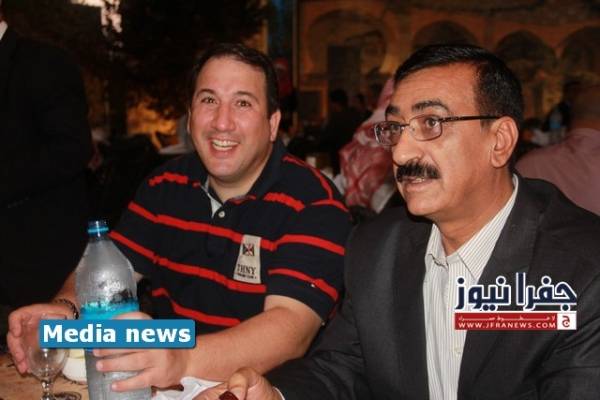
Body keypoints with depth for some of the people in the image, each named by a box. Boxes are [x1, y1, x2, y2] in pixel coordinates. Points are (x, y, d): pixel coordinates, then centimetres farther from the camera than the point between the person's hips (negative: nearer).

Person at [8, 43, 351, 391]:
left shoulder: (313, 203, -13)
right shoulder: (165, 185, 5)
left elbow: (291, 325, -25)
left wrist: (183, 359, -41)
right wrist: (65, 309, -18)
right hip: (159, 379, 5)